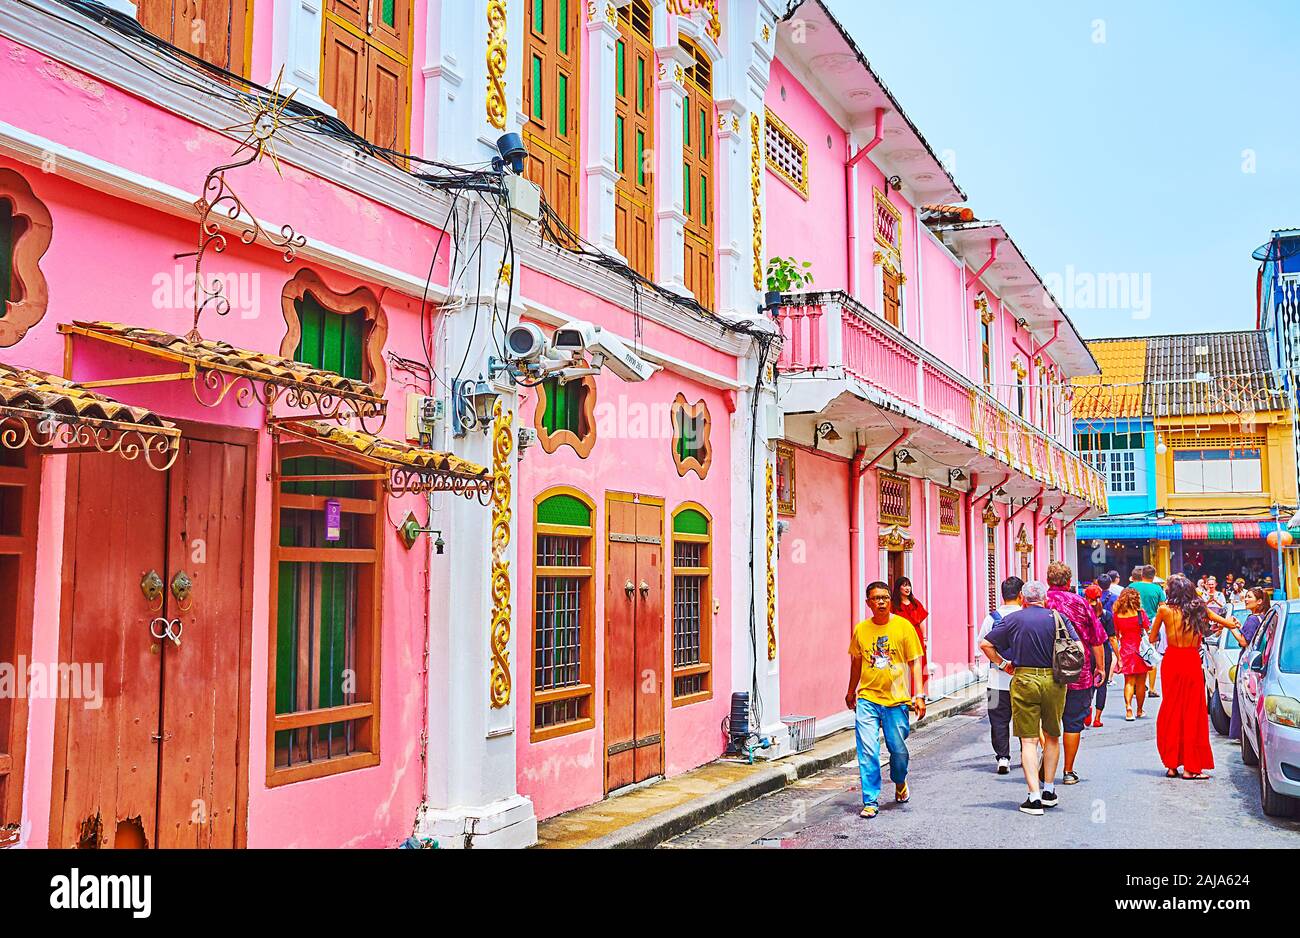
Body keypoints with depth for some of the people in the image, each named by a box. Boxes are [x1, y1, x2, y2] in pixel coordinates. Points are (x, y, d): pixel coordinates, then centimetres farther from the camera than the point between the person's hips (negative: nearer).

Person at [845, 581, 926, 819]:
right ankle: (870, 801, 4)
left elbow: (914, 662, 0)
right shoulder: (860, 629, 3)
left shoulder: (903, 626, -3)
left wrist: (918, 695, -8)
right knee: (868, 752, -6)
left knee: (898, 750, 7)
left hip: (897, 700, -1)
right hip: (867, 700, 1)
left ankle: (899, 782, 39)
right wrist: (851, 691, 26)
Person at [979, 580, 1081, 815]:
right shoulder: (1058, 618, 2)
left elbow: (985, 643, -3)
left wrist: (1002, 663, 8)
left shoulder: (1013, 619, 0)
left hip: (1024, 681, -2)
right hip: (1054, 681, 2)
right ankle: (1049, 791, 25)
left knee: (1029, 740, 0)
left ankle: (1034, 797, -7)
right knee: (1052, 737, 19)